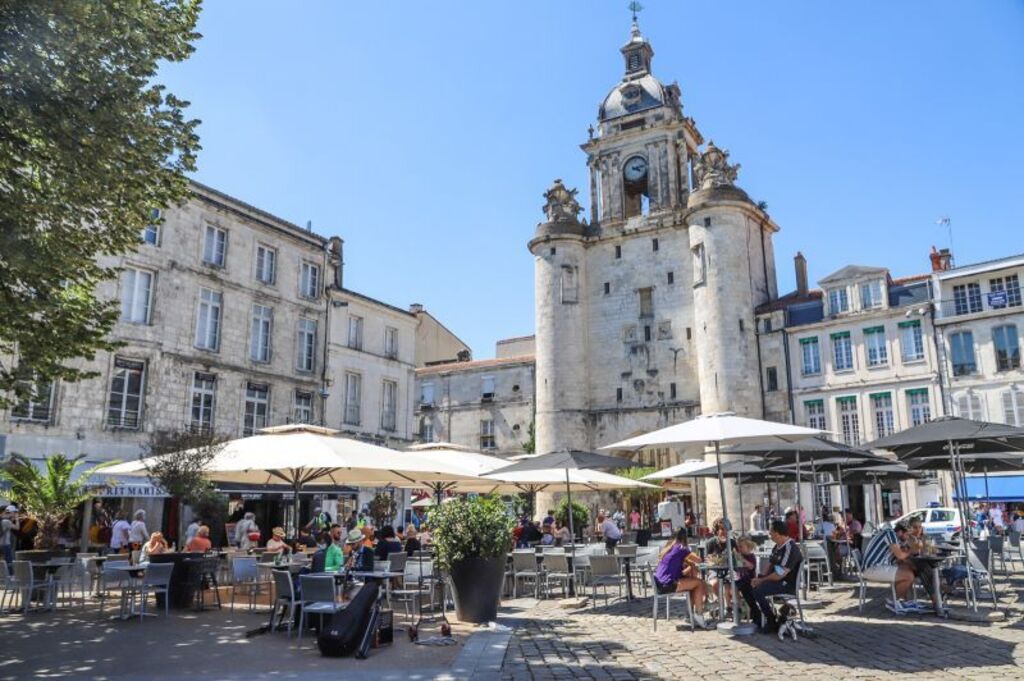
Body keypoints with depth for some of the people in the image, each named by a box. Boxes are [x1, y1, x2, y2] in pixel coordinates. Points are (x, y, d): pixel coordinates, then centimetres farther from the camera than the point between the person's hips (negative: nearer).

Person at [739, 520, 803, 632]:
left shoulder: (790, 549, -23)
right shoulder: (778, 547, 9)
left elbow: (780, 574, -26)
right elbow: (770, 564, 14)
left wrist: (762, 580, -15)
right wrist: (760, 578, -4)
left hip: (787, 584, -10)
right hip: (775, 580, 10)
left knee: (757, 591, -32)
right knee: (744, 584, 8)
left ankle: (772, 623, -15)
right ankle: (757, 616, 14)